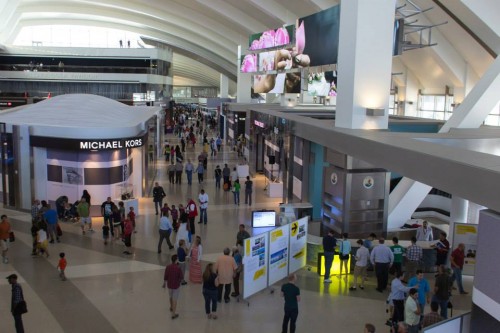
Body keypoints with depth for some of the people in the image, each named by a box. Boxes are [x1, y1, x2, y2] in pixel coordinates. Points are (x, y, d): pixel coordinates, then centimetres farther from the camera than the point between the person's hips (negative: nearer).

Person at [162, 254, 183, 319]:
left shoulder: (168, 267, -12)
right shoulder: (178, 268, -21)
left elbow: (165, 277, -5)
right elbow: (181, 277, -12)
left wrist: (164, 284, 11)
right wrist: (179, 281, 11)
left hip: (169, 285, 4)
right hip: (176, 285, -4)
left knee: (171, 297, 27)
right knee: (175, 299, 4)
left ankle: (172, 308, 48)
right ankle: (174, 313, 5)